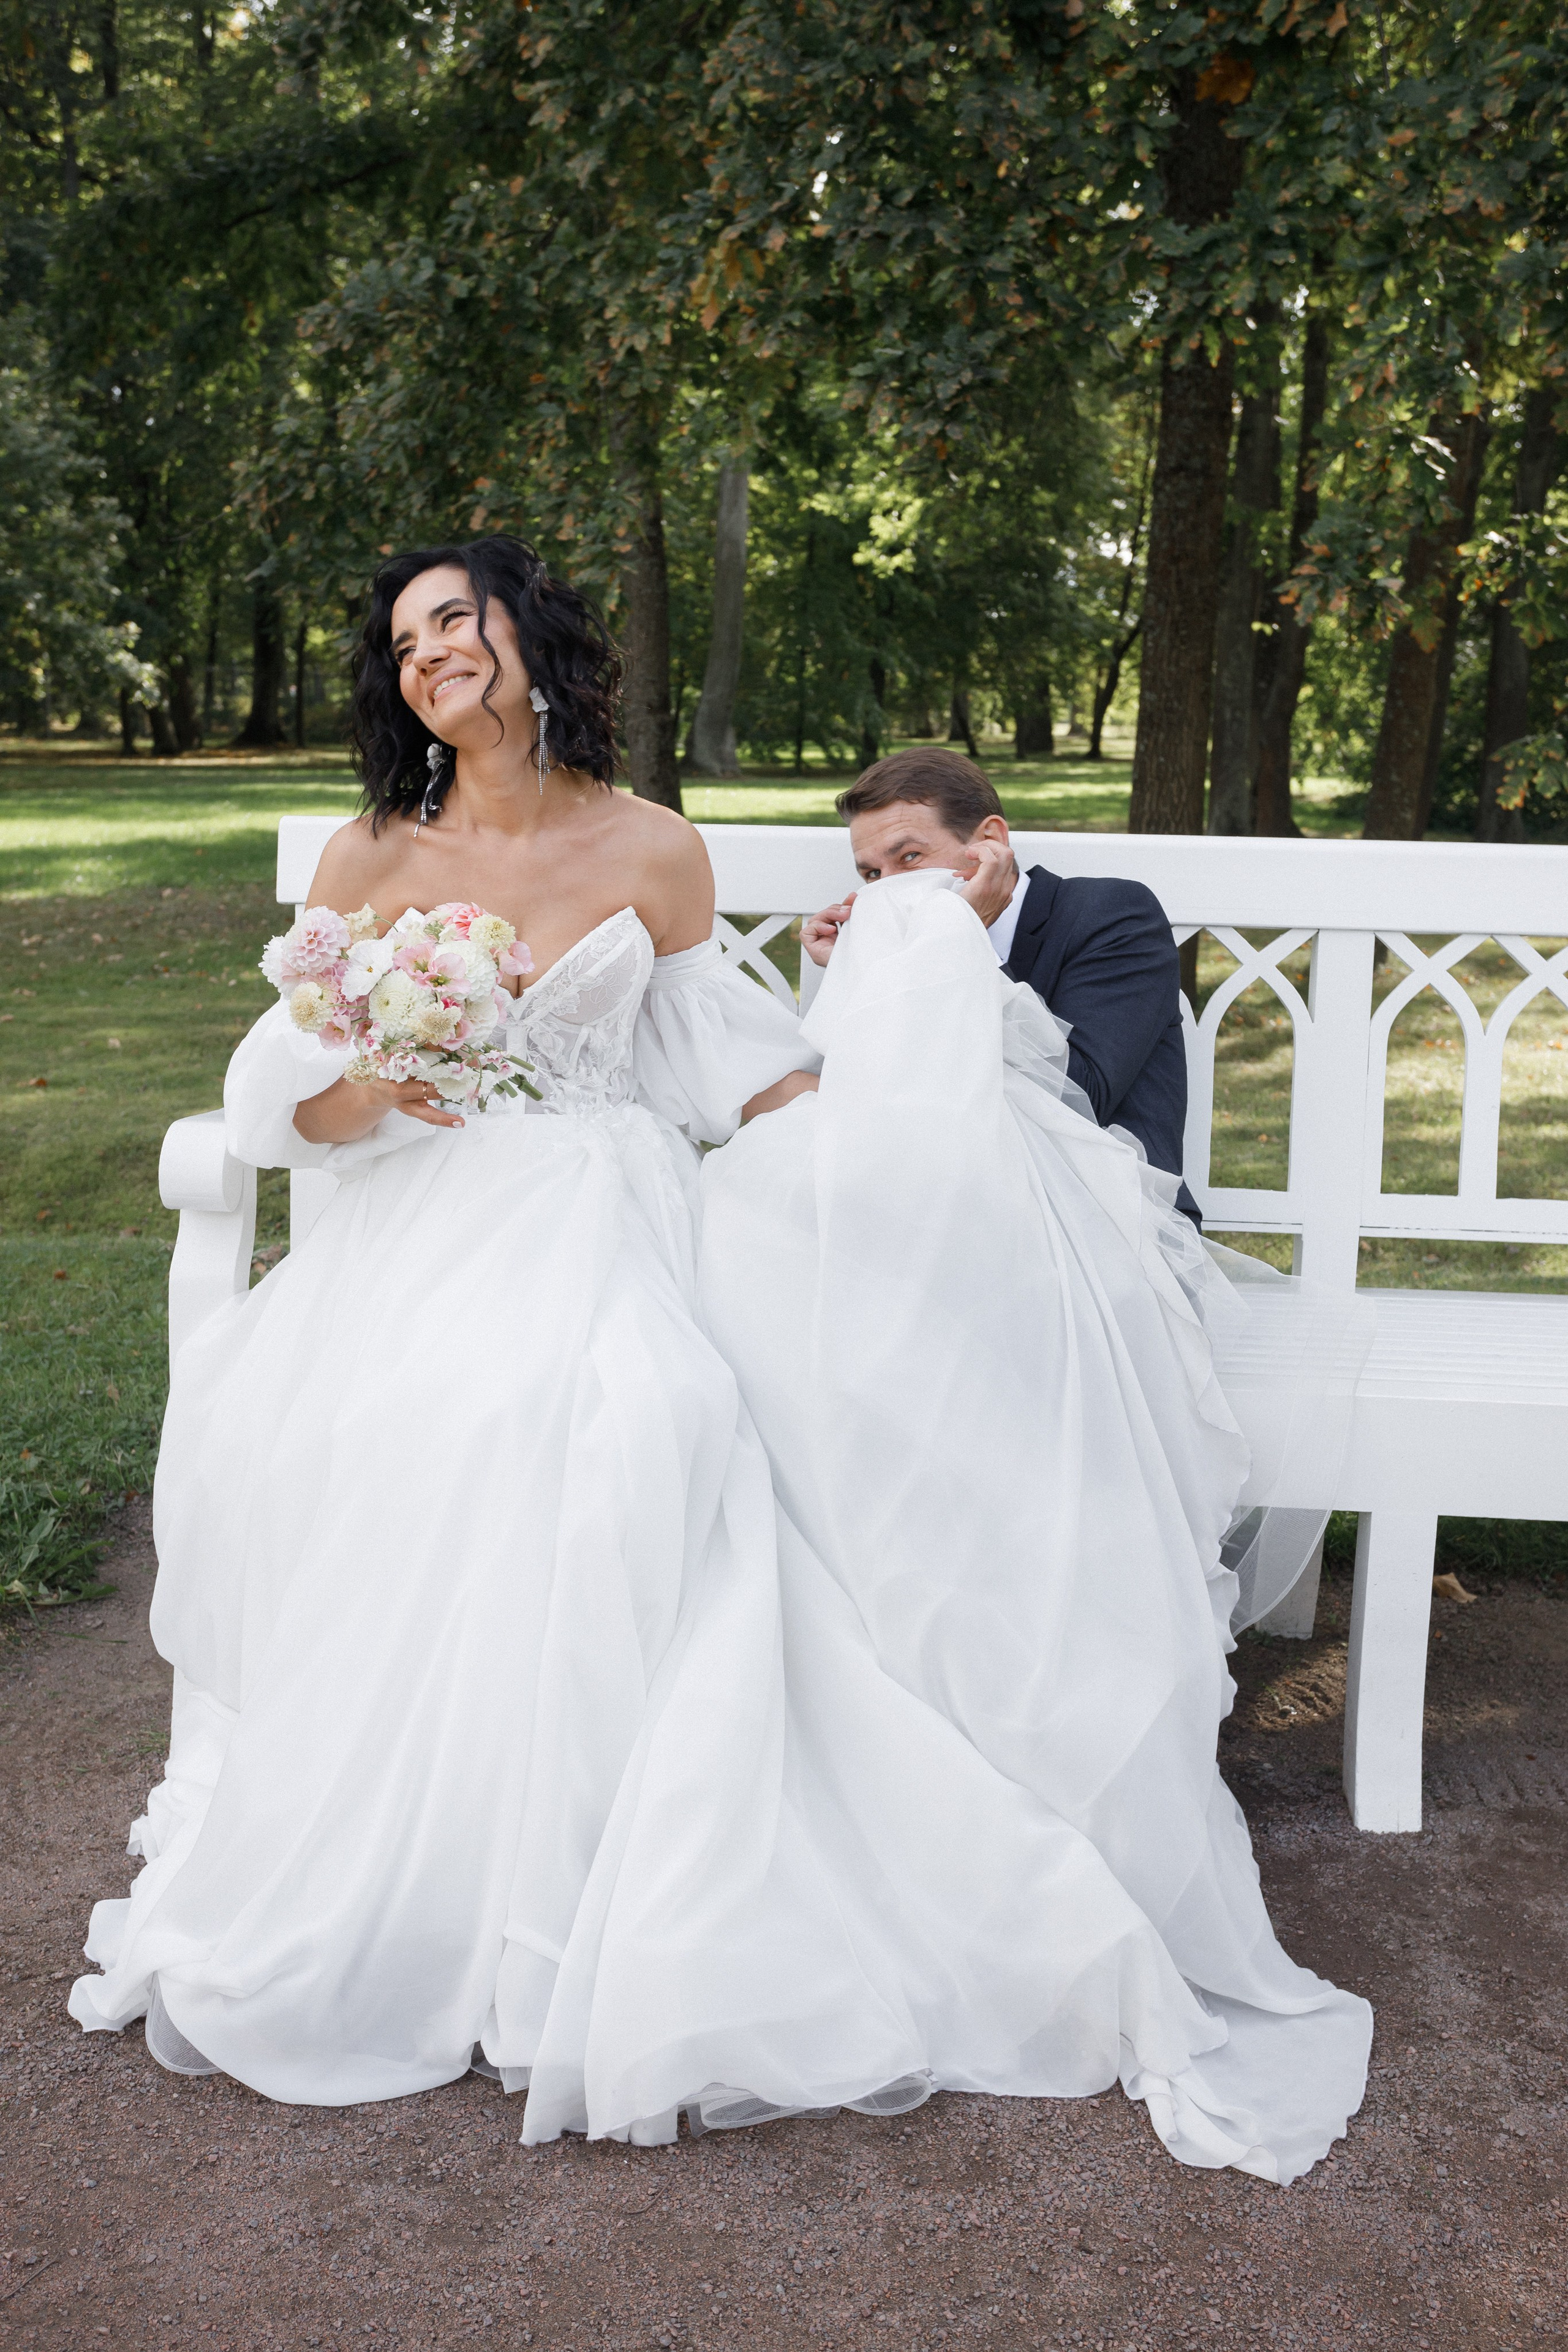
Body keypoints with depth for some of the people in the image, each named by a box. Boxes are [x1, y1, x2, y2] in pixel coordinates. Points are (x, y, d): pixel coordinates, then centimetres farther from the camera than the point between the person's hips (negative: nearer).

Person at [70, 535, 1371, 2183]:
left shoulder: (654, 855, 5)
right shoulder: (368, 863, 6)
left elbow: (714, 1057, 11)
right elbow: (281, 1100, 6)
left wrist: (875, 1109, 2)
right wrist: (370, 1091, -15)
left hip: (608, 1217, -1)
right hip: (429, 1225, 1)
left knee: (623, 1429, -32)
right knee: (329, 1430, -29)